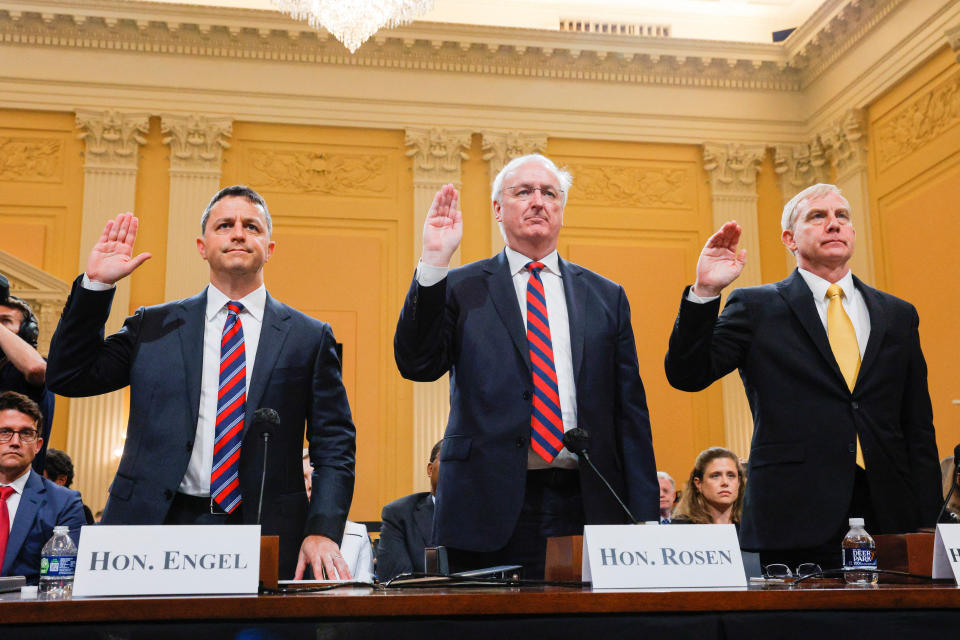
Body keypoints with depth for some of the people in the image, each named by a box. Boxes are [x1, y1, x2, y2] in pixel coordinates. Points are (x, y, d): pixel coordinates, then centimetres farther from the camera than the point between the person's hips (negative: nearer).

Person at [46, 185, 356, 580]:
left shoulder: (310, 337, 6)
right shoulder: (153, 327, 12)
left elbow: (334, 446, 2)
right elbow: (67, 377, 8)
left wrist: (323, 531, -11)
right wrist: (96, 283, 1)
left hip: (265, 544, -1)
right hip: (155, 532, 1)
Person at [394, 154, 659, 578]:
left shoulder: (606, 297, 13)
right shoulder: (461, 289, 8)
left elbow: (630, 412, 10)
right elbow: (417, 365, -7)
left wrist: (642, 518, 3)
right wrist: (434, 263, -14)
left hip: (588, 508, 2)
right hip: (490, 512, -2)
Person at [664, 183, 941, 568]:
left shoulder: (898, 315, 15)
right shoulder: (755, 308, 5)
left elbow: (919, 430, 14)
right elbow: (686, 376, -5)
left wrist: (928, 525, 8)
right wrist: (705, 291, -16)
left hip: (889, 519, 3)